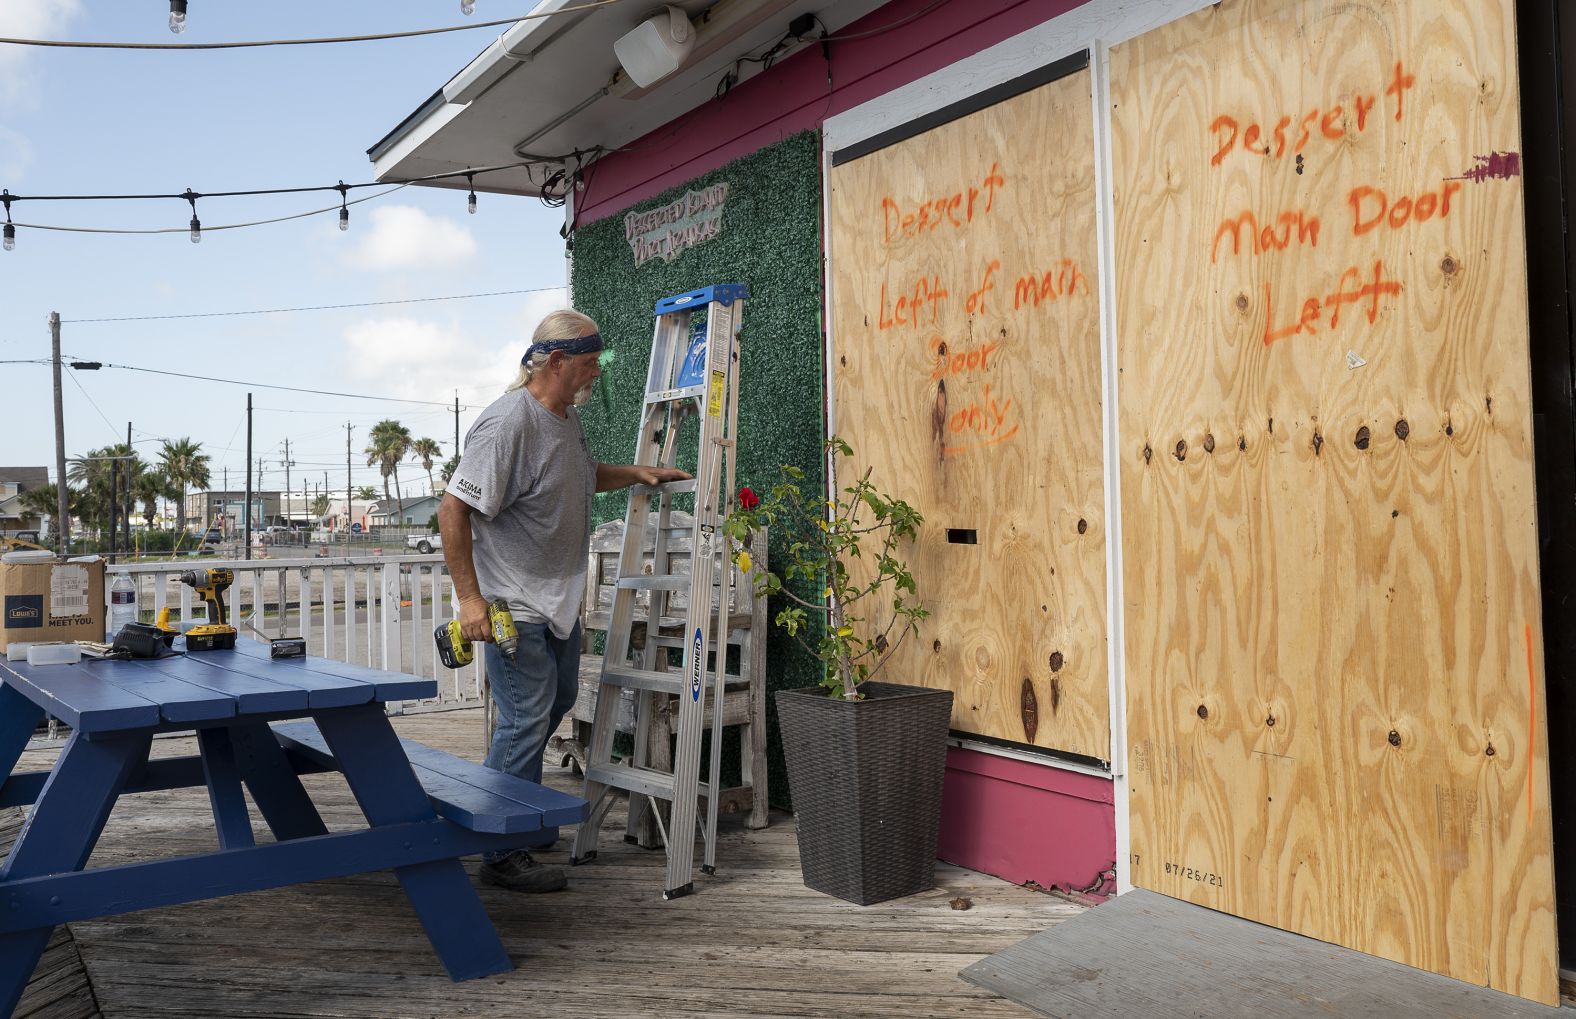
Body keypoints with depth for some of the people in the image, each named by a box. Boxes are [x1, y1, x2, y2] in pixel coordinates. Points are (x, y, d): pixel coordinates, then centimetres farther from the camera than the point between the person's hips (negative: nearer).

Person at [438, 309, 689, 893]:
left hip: (559, 599, 10)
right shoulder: (508, 422, -23)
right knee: (526, 719, -6)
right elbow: (453, 509, -23)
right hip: (513, 605, -10)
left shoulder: (568, 418, 7)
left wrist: (636, 473, 14)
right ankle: (502, 856, 7)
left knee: (558, 701, 21)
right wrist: (469, 598, -25)